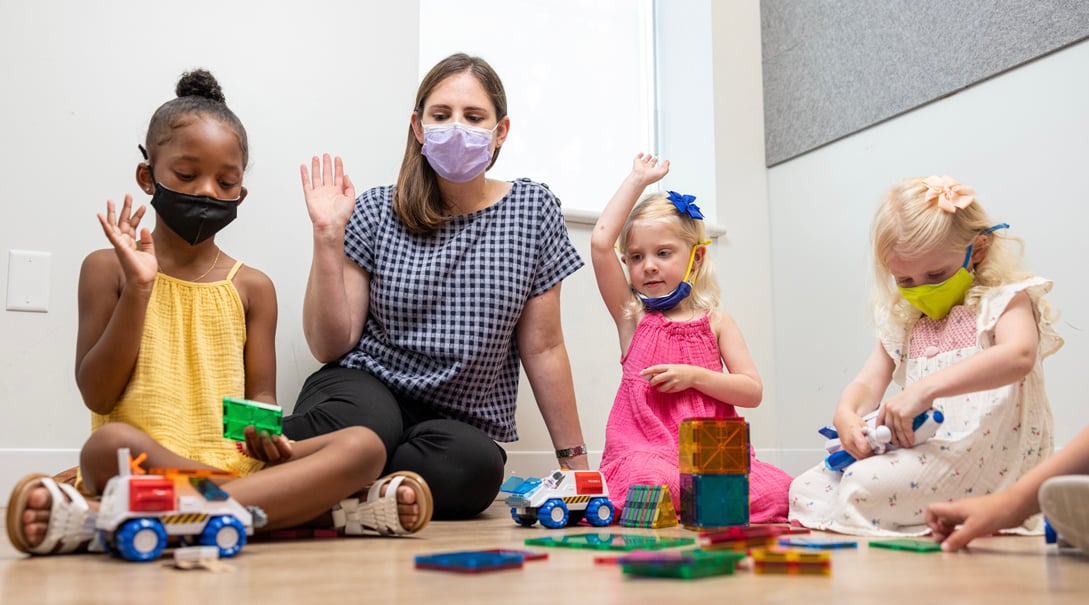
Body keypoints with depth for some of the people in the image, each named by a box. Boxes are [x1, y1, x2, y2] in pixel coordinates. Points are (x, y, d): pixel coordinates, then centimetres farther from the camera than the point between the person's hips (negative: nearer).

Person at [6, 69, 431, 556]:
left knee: (363, 444, -23)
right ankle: (320, 507, -34)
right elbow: (97, 395, 2)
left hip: (237, 464, 3)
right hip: (142, 463, -3)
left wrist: (266, 435, -14)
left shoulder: (252, 287, 15)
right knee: (108, 444, -37)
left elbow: (261, 394, 11)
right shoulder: (108, 268, 10)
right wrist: (138, 289, -9)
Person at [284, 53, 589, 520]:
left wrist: (574, 461, 6)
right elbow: (330, 346, -2)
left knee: (476, 466, -35)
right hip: (367, 389, -1)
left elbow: (541, 348, 5)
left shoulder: (532, 211, 3)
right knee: (362, 424, -39)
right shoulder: (377, 213, 1)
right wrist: (328, 236, -11)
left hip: (463, 424, 2)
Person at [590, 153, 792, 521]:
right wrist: (638, 180, 4)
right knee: (652, 482, -38)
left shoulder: (716, 322, 14)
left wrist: (694, 376, -8)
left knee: (776, 492, -23)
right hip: (646, 451, -2)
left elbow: (753, 392, 7)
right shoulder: (631, 317, 10)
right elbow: (600, 243, -2)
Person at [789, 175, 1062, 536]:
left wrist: (925, 388, -34)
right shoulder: (903, 321, 19)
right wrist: (847, 416, -14)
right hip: (916, 448, 7)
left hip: (981, 449, -7)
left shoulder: (1003, 301, 0)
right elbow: (868, 382, 13)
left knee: (867, 484, -28)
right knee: (805, 489, -5)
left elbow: (1018, 356, -23)